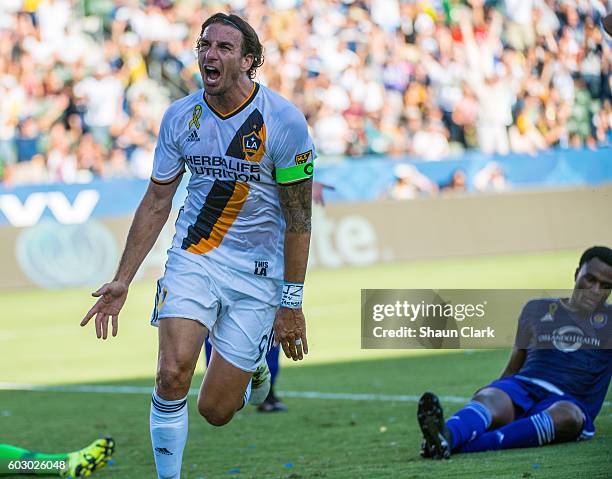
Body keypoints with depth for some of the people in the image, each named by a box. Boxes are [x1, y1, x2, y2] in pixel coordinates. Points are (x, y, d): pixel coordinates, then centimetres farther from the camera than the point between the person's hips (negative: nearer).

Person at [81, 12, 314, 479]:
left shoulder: (283, 120, -13)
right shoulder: (181, 116, -2)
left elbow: (298, 218, -9)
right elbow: (157, 201, 8)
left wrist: (291, 305, -9)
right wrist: (122, 280, 5)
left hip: (256, 273, -2)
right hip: (192, 260, 2)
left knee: (215, 410, -1)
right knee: (172, 374, -20)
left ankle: (254, 367, 34)